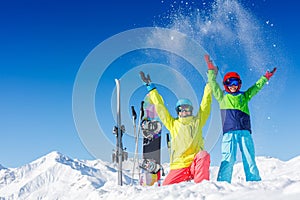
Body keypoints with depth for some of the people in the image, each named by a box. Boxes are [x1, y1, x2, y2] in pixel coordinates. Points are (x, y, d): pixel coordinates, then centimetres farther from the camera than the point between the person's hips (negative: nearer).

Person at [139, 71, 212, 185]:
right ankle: (185, 182, 16)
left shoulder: (198, 121, 14)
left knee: (204, 155, -33)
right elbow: (160, 107, 18)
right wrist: (150, 87, 21)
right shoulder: (173, 124, 15)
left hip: (195, 164, -1)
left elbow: (206, 103, 14)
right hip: (179, 165, 2)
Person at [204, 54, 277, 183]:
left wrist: (265, 77, 39)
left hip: (245, 131, 2)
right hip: (229, 132, -2)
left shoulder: (244, 96, 23)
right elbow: (213, 84, 20)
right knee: (228, 159, -12)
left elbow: (256, 87, 33)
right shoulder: (222, 97, 19)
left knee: (249, 158, -3)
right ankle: (222, 183, -16)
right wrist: (211, 70, 20)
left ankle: (254, 181, -4)